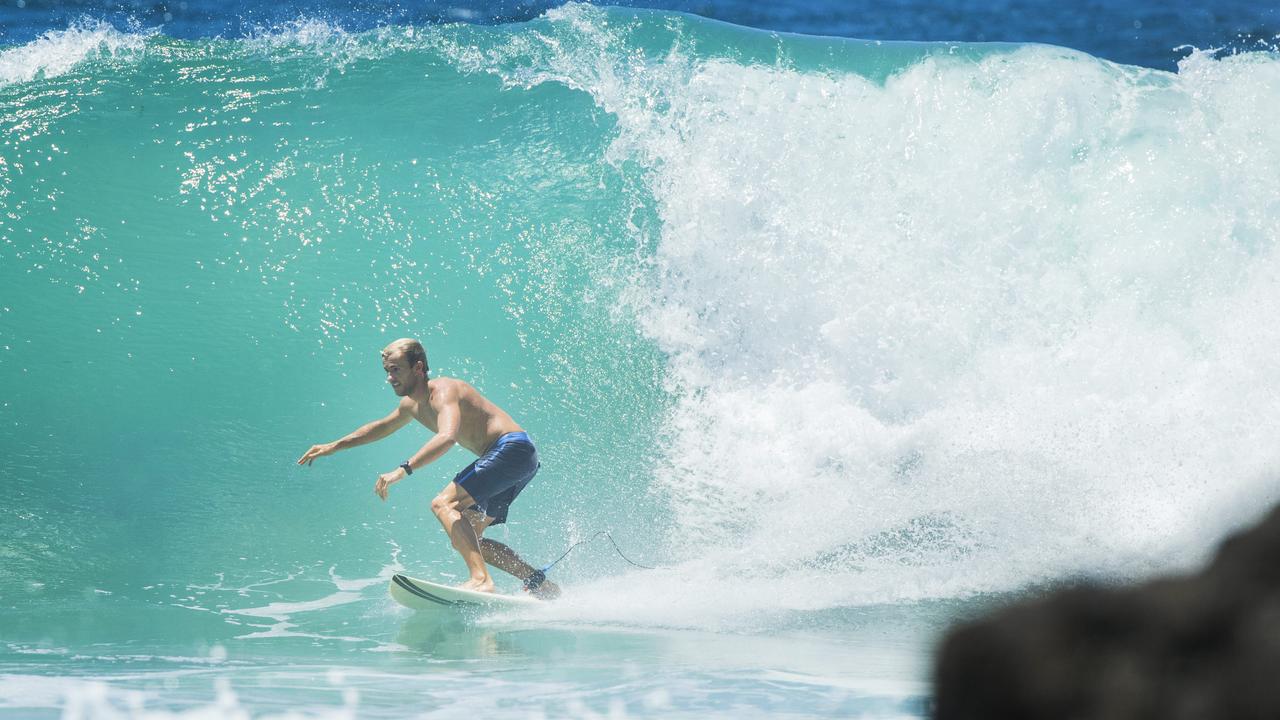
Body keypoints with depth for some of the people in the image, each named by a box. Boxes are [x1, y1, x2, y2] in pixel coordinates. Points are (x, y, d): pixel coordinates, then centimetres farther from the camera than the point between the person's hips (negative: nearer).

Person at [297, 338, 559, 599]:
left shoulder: (443, 391, -16)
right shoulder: (412, 405, 14)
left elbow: (447, 437, -36)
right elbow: (382, 426, 34)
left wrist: (403, 470, -43)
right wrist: (333, 447, 34)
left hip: (513, 449, -10)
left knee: (444, 504, -21)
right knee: (466, 535, 12)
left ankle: (481, 579, -35)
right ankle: (539, 582, 13)